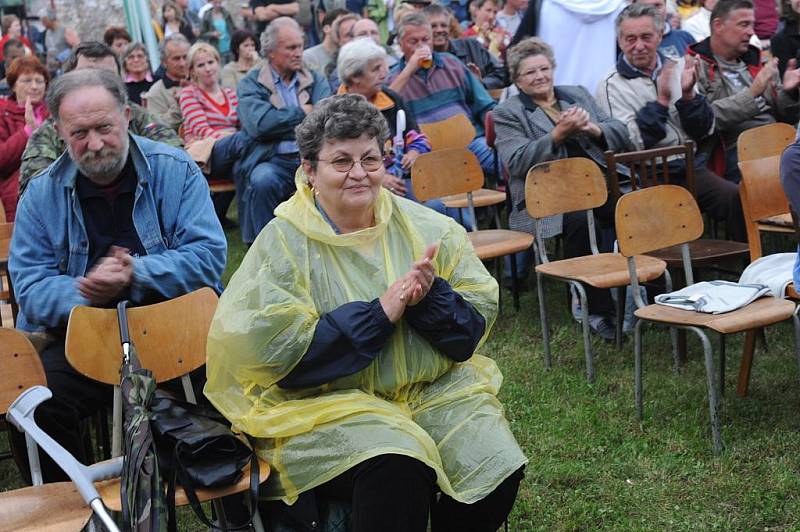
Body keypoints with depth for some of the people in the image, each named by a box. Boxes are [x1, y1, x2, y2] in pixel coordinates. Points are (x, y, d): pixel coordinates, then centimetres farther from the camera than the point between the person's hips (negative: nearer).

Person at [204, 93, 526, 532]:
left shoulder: (426, 228, 5)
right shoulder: (283, 243, -5)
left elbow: (477, 323, 5)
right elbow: (276, 354, -14)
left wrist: (430, 297, -16)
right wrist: (379, 313, -17)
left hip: (436, 389, 5)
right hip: (326, 401, -4)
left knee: (496, 465, -19)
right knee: (397, 467, -33)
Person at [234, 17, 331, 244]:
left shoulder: (315, 80, 16)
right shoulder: (251, 84, 7)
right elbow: (259, 123, -11)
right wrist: (301, 112, -2)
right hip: (271, 160, -2)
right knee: (263, 181, -34)